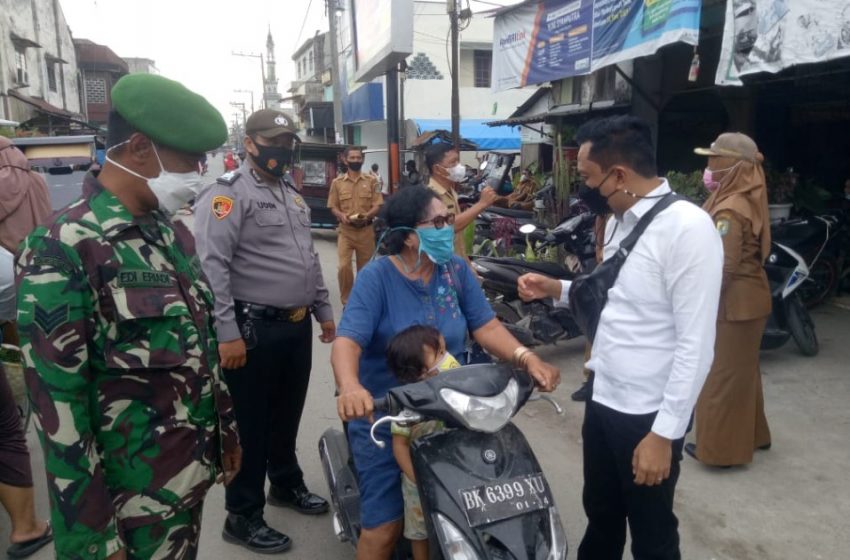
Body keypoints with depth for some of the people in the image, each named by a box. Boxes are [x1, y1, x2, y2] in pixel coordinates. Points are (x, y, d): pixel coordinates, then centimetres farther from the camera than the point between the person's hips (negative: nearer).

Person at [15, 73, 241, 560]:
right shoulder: (63, 249, -19)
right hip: (136, 500, -7)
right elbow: (59, 409, -19)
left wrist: (226, 429, 16)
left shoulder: (170, 230, 5)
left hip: (194, 471, 7)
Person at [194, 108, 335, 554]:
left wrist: (323, 310, 20)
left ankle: (287, 484, 42)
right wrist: (227, 334, -25)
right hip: (254, 329, -8)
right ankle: (243, 517, 21)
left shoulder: (292, 194, 16)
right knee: (250, 424, 5)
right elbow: (211, 266, -21)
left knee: (287, 414, 22)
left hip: (297, 325, 8)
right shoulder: (229, 192, -12)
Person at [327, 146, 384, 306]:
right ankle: (346, 300, 2)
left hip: (366, 230, 1)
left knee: (365, 267, 10)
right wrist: (342, 216, -16)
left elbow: (378, 205, 0)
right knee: (343, 266, -13)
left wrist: (367, 215, -18)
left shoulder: (371, 181, 4)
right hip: (345, 230, -1)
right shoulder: (337, 182, 4)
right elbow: (333, 206, 5)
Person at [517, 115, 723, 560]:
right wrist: (557, 289, 3)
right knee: (600, 518, 25)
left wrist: (664, 432, -19)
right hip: (602, 399, 7)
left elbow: (695, 345, -21)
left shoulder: (689, 228, -21)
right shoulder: (619, 219, 6)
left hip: (648, 415, -7)